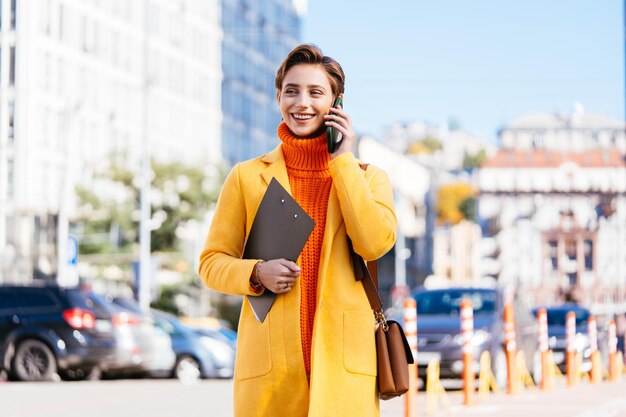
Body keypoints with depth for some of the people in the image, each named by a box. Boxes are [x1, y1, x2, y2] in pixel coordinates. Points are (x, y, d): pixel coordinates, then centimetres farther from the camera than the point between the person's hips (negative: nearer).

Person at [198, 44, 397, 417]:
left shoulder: (369, 177, 12)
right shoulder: (248, 177, 10)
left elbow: (376, 243, -8)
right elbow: (212, 262, 11)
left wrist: (343, 159, -2)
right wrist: (256, 274, -9)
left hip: (342, 360, 0)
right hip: (270, 360, 0)